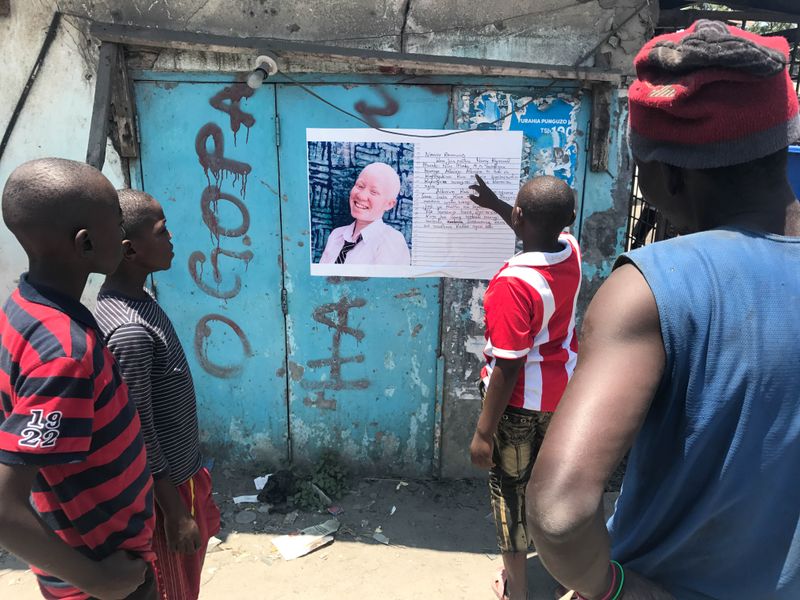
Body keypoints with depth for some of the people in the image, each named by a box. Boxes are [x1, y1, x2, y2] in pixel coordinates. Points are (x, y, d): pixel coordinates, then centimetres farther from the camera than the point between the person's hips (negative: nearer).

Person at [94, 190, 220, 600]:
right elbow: (137, 434, -25)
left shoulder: (136, 298, 0)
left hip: (181, 470, 8)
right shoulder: (129, 331, -31)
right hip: (166, 485, -8)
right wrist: (174, 510, -16)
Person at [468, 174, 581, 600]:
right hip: (561, 388, 7)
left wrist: (484, 432, -19)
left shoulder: (512, 282, -31)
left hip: (521, 399, -7)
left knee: (510, 487, 12)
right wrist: (495, 205, 23)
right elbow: (542, 236, 18)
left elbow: (508, 369, -29)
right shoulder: (571, 250, -9)